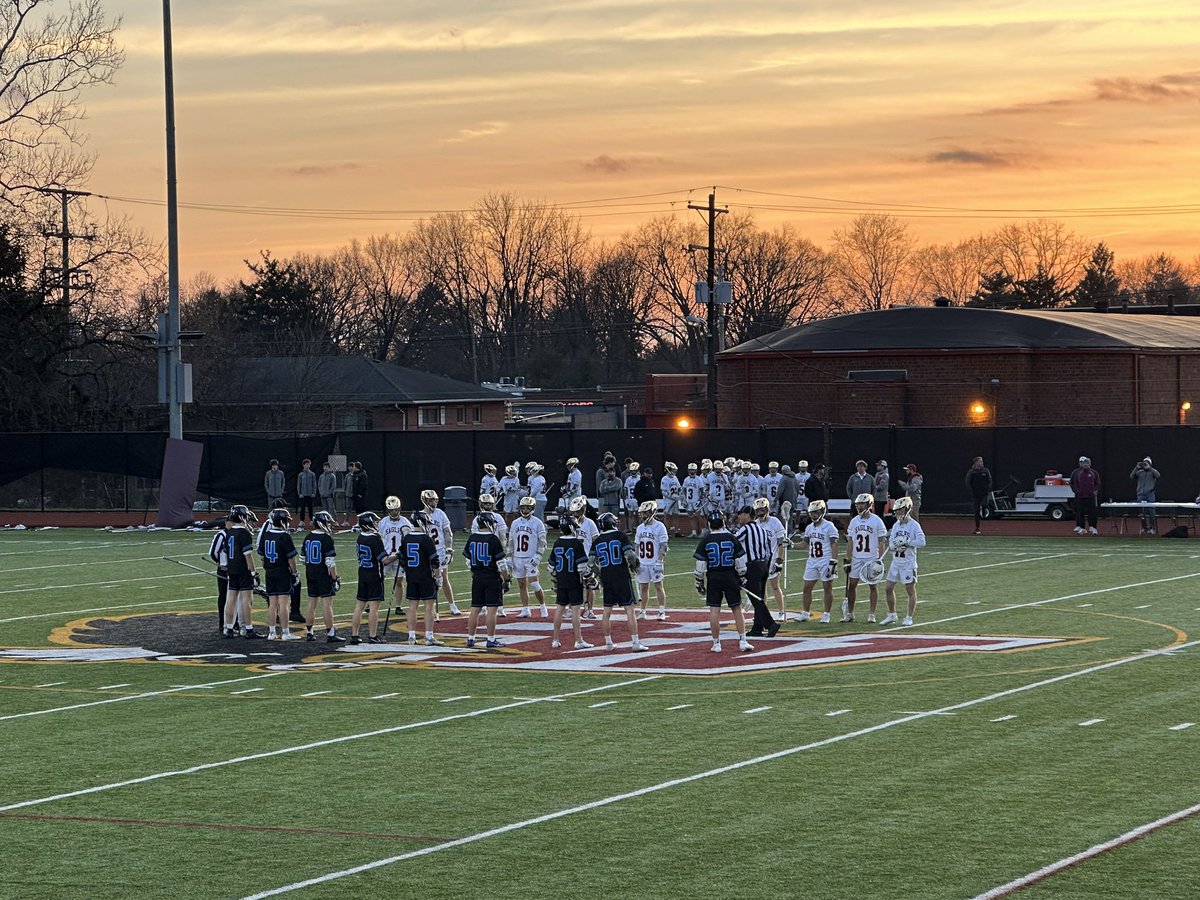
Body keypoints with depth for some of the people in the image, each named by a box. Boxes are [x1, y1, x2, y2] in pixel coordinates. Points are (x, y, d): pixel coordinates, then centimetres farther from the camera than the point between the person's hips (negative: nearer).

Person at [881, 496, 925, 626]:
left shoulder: (914, 525, -10)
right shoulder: (896, 525, 10)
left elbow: (921, 542, -20)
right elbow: (891, 542, 12)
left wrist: (906, 542, -23)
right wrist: (893, 545, -10)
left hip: (908, 563, -7)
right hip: (896, 561, 7)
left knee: (910, 590, 2)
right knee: (888, 589, 9)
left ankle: (909, 618, 9)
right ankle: (891, 616, 23)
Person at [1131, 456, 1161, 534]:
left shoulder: (1152, 471, 6)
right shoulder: (1139, 472, 12)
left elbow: (1158, 475, -15)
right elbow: (1131, 476, -1)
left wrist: (1149, 468, -19)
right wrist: (1136, 468, -12)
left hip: (1150, 494, -3)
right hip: (1141, 494, 3)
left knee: (1151, 512, -6)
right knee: (1143, 513, 5)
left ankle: (1153, 528, -2)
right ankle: (1144, 528, 13)